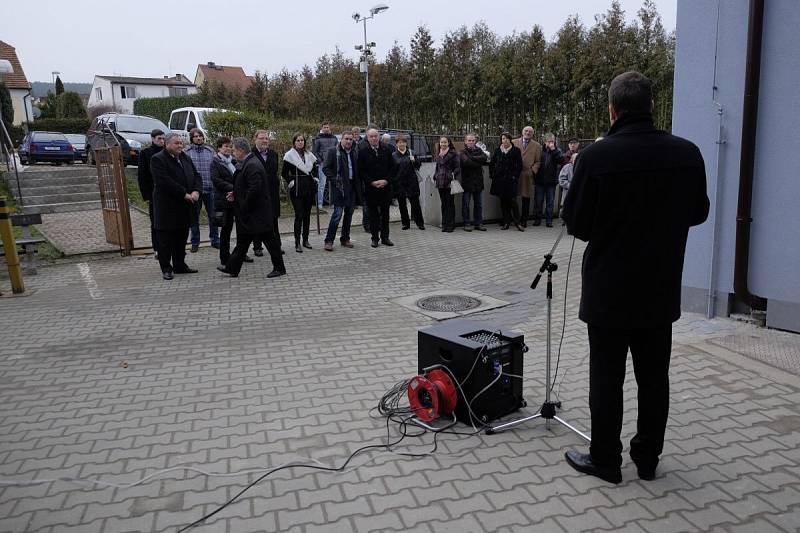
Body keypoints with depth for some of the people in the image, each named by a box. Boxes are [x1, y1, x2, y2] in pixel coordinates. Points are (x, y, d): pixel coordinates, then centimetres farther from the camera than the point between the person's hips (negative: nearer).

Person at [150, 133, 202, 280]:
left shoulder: (186, 158, 13)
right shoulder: (157, 159, -11)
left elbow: (197, 176, 10)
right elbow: (165, 182, -21)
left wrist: (196, 191, -10)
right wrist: (184, 194, -20)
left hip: (184, 207, 7)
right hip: (166, 207, -7)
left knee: (182, 238, 13)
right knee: (165, 240, 1)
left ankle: (180, 265, 24)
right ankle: (166, 269, 9)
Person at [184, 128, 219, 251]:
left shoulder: (210, 151, 6)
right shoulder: (186, 152, -1)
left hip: (210, 188, 1)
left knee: (213, 215, 6)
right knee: (194, 217, 9)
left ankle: (215, 240, 19)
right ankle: (195, 242, 19)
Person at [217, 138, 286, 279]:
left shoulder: (252, 165, -21)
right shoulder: (246, 163, 12)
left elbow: (254, 189, -27)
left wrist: (244, 206, -18)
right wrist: (235, 194, 10)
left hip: (257, 213, -11)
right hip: (249, 214, 11)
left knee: (268, 239, -1)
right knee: (242, 240, 14)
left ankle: (279, 268, 9)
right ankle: (232, 268, 22)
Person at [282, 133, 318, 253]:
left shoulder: (309, 155, 12)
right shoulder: (289, 155, -3)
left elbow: (314, 169, 25)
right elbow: (284, 173, -1)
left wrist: (315, 179, 10)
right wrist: (291, 182, -8)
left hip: (309, 188, 5)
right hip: (297, 189, -5)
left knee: (307, 215, 9)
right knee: (299, 215, -9)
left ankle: (305, 240, 19)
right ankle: (297, 243, -6)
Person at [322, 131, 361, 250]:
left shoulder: (354, 152, 12)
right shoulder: (333, 152, -4)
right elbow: (325, 168, -6)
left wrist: (357, 184, 8)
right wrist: (334, 179, -14)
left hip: (352, 187, 6)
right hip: (339, 187, -6)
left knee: (349, 214, 11)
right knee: (338, 214, -10)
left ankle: (345, 238, 22)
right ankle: (329, 240, -3)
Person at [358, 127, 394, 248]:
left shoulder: (386, 150, 7)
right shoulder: (363, 152, 0)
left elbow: (391, 168, 7)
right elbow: (361, 171, -3)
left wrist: (386, 180, -8)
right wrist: (372, 182, -13)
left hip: (385, 187, 2)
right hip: (370, 188, -2)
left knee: (385, 213, 7)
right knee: (373, 214, 3)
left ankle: (385, 237, 16)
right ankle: (375, 238, 11)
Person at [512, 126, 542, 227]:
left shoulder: (537, 146, 11)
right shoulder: (514, 142, 12)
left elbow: (538, 161, 9)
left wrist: (533, 171, -6)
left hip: (527, 175, 0)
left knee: (526, 198, 2)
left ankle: (524, 220, 10)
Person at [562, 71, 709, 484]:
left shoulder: (596, 156, -17)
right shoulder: (687, 154, -3)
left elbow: (575, 224, -10)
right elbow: (698, 213, 9)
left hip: (609, 291, -4)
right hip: (661, 290, 4)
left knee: (606, 378, 7)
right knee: (654, 377, 15)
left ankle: (605, 460, 19)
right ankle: (647, 459, 28)